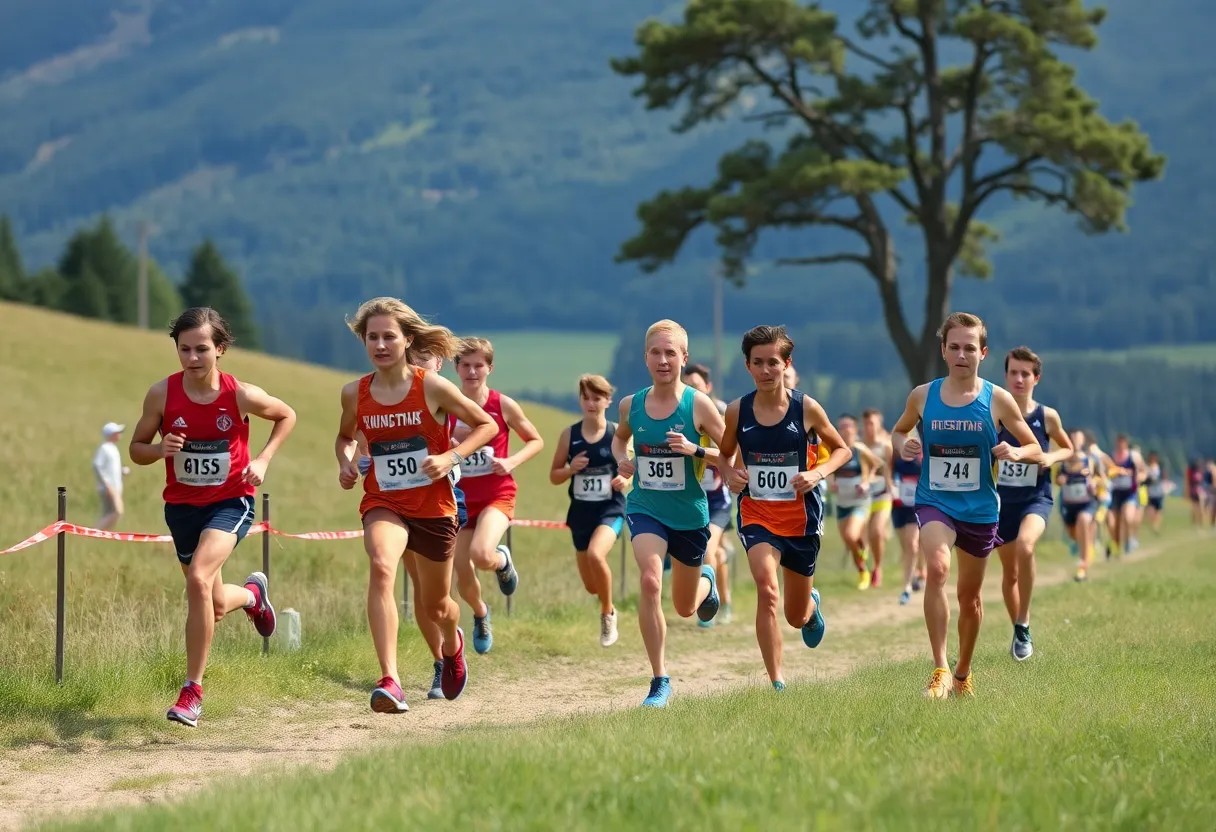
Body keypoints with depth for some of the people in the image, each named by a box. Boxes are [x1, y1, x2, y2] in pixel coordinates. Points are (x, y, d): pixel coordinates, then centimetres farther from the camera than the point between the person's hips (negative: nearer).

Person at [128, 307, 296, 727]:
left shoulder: (242, 395, -15)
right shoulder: (162, 393, -11)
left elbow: (287, 416, 5)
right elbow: (136, 448, 0)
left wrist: (263, 459, -8)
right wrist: (161, 448, -22)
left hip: (231, 501, -3)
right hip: (182, 504, 3)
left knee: (198, 577, -28)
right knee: (215, 605, 15)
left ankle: (193, 689, -16)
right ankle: (252, 593, 55)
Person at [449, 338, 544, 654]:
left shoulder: (503, 405, -6)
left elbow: (536, 441, 6)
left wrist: (512, 462, -12)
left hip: (497, 495, -3)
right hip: (461, 498, 3)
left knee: (481, 555, -31)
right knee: (464, 581, 4)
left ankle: (503, 561, 8)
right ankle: (481, 614, 40)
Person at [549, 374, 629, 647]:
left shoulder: (618, 433, -5)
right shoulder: (569, 435, 0)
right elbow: (554, 476, 7)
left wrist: (625, 479, -15)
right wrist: (571, 469, -14)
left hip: (611, 509, -3)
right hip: (581, 512, 3)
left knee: (595, 554, -33)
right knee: (591, 586, 9)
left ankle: (608, 615, -9)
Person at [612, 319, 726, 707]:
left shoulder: (698, 404, -11)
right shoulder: (631, 405, -3)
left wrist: (696, 450, -24)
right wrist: (621, 460, -2)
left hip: (690, 514, 0)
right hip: (645, 508, 0)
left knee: (685, 608, 16)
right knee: (650, 581, -27)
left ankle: (706, 580, 56)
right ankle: (659, 680, -17)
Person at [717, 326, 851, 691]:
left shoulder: (806, 408, -7)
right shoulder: (737, 411, -4)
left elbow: (842, 450, 5)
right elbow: (724, 454, 13)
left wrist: (817, 473, -14)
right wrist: (730, 474, -10)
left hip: (801, 516, 0)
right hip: (756, 513, 0)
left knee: (797, 617, 14)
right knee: (767, 588, -28)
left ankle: (812, 605, 55)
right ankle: (777, 684, -23)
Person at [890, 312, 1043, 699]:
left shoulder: (997, 399, -4)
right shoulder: (923, 396, -1)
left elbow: (1036, 451, 3)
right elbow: (899, 430, 18)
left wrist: (1016, 452, -19)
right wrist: (904, 444, -5)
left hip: (980, 508, 1)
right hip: (934, 503, -1)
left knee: (970, 598, 15)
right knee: (937, 568, -30)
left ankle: (963, 673, 39)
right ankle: (940, 669, -27)